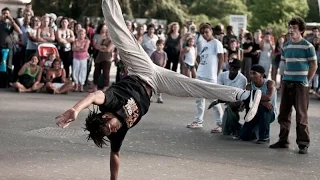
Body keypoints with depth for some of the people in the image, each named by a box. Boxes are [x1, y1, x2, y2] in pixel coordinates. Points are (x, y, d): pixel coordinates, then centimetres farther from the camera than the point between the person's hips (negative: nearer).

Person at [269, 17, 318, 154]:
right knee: (284, 113, 10)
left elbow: (314, 65, -1)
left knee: (301, 115, -3)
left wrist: (307, 81, -1)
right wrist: (284, 79, 12)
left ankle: (303, 144, 3)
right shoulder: (286, 46, 11)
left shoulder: (307, 46, -5)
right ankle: (283, 140, 21)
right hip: (286, 83, 6)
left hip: (300, 84, -6)